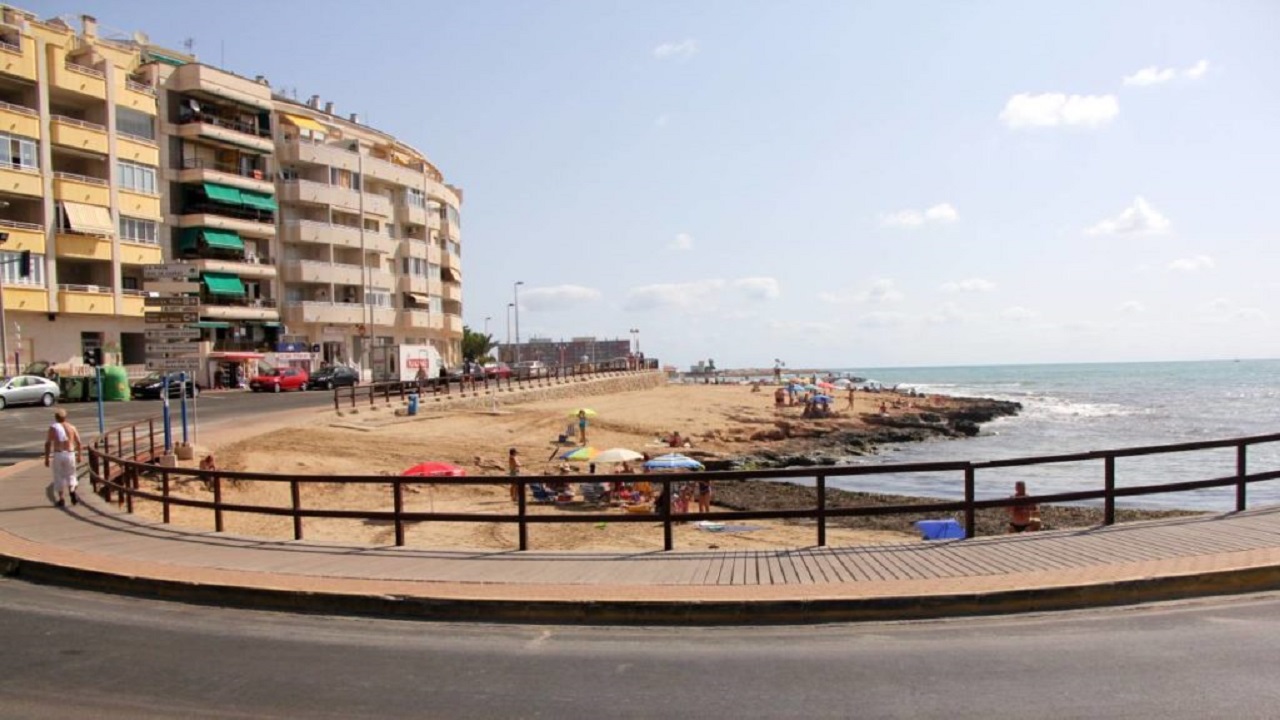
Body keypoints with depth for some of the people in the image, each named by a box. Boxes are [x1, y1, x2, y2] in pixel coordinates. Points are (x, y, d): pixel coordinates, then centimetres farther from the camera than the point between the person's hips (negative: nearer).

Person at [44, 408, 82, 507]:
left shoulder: (53, 428, -3)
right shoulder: (72, 427, 3)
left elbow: (48, 444, -7)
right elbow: (78, 442, 3)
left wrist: (46, 458, -2)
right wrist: (79, 455, 13)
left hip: (58, 454, -2)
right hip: (70, 454, 2)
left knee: (59, 477, 8)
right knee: (70, 475, 15)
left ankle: (61, 500, 10)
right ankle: (72, 493, -7)